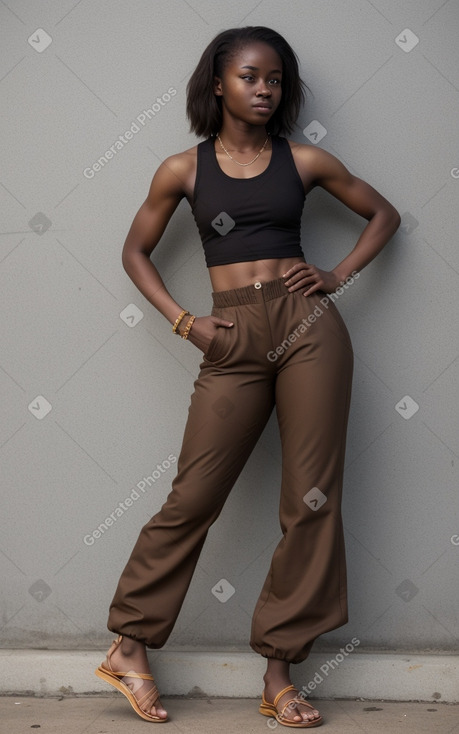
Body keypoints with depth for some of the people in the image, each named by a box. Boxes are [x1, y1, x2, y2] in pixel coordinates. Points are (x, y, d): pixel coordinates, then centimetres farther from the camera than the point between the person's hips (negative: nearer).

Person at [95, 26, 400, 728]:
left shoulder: (304, 161, 10)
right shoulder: (184, 168, 8)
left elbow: (383, 213, 20)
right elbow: (136, 251, 15)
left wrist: (339, 276, 5)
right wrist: (183, 321, 2)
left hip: (308, 325, 1)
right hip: (233, 340, -1)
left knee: (312, 498, 0)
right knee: (192, 499, -2)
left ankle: (279, 673, 11)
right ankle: (129, 647, 15)